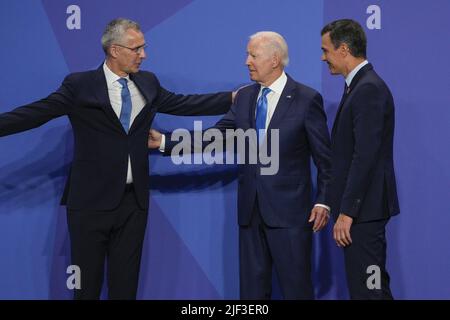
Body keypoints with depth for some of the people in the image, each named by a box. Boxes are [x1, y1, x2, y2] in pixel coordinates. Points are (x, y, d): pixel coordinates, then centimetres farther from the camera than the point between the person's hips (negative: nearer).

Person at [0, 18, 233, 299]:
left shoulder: (148, 83, 9)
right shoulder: (80, 85, -7)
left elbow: (184, 104, 15)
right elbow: (33, 113, -11)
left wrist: (234, 97, 13)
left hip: (134, 200, 4)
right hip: (92, 201, -4)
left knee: (126, 283, 10)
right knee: (87, 283, 5)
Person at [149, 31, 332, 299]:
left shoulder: (307, 99, -7)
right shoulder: (244, 97, 9)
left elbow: (325, 158, -5)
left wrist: (323, 201, -10)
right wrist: (166, 142, 1)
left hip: (290, 210, -5)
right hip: (251, 209, 5)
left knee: (296, 287, 1)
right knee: (252, 286, 12)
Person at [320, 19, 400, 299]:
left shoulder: (369, 89, -16)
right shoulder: (361, 86, 14)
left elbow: (365, 156, -22)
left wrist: (346, 212, -21)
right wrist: (343, 207, 17)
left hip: (364, 206, -10)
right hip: (361, 206, 10)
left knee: (367, 288, -7)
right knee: (371, 284, 14)